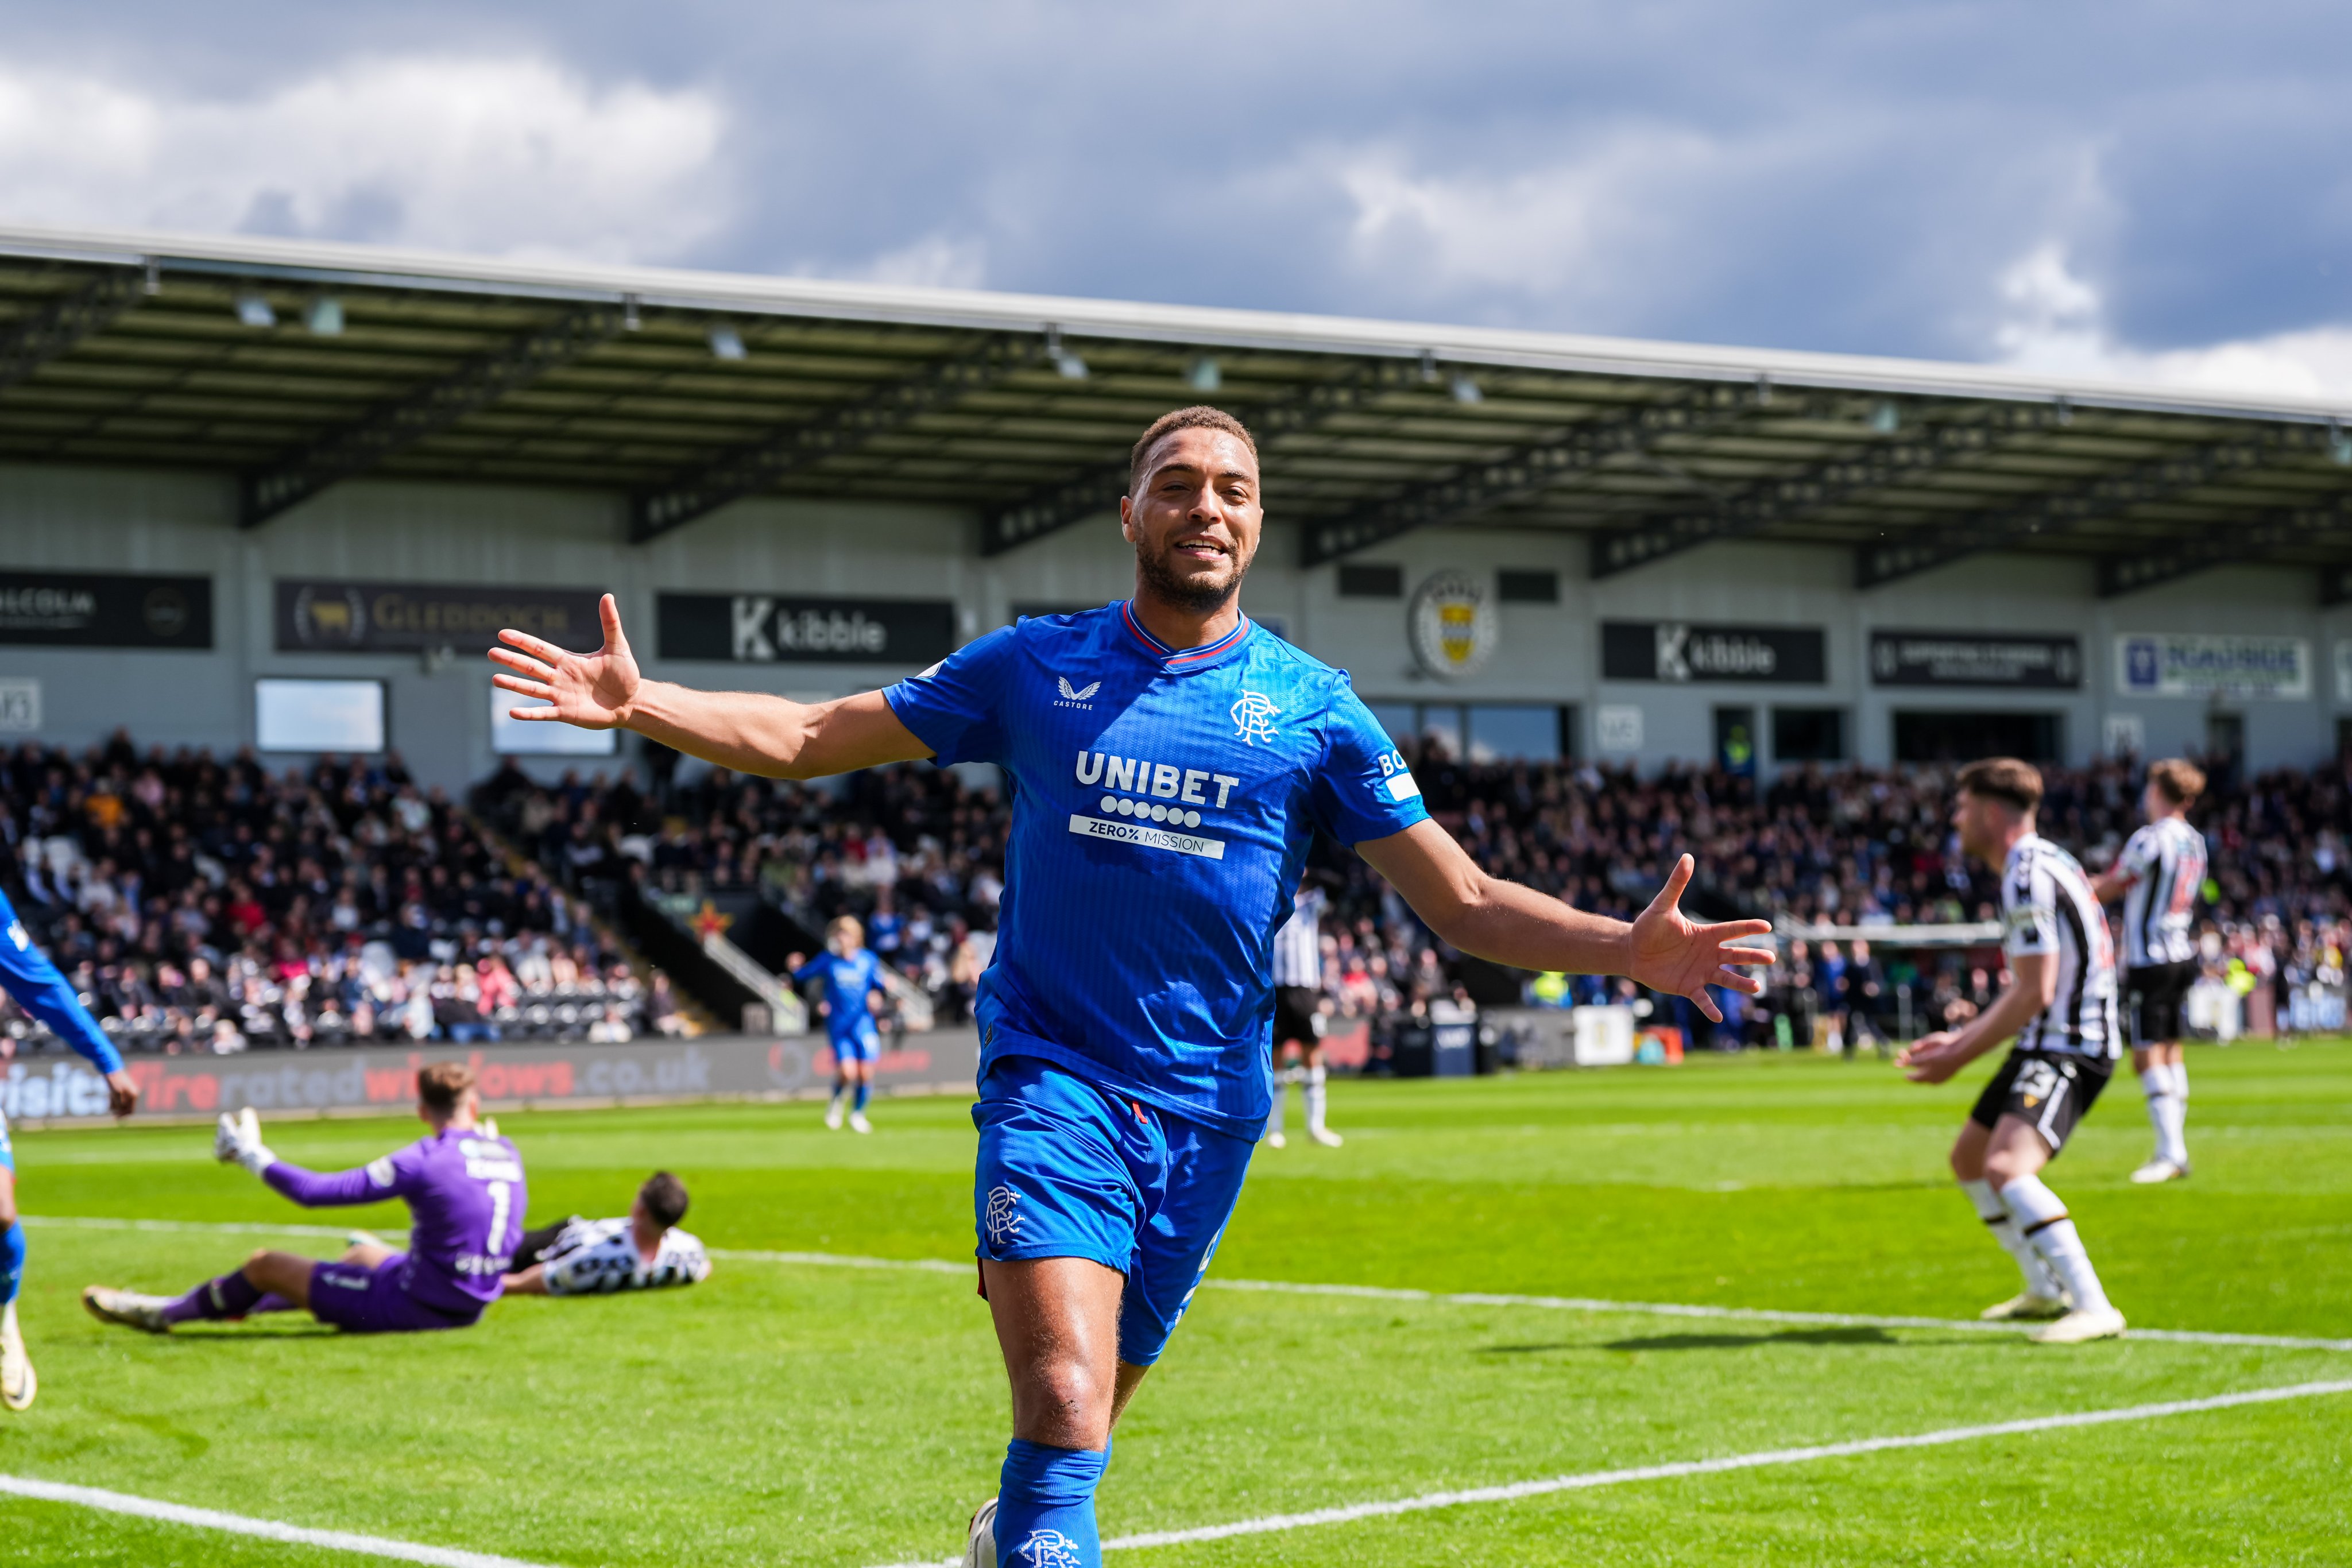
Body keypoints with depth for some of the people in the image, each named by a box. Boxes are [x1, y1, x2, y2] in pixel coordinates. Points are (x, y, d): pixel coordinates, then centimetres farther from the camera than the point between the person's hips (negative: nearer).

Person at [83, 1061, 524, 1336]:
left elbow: (314, 1192, -18)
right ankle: (243, 1304, 47)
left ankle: (165, 1313, 29)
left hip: (412, 1306, -7)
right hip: (467, 1310, 7)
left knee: (266, 1266, 7)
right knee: (362, 1253, 35)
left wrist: (252, 1155, -2)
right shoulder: (507, 1154, -1)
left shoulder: (425, 1161, -21)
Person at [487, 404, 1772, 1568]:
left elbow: (1466, 905, 3)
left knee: (1082, 1416, 11)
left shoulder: (1310, 706, 4)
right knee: (1064, 1405, -21)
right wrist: (639, 703, -5)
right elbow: (810, 737, 9)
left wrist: (1629, 948, -13)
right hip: (1051, 1075, -2)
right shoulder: (1035, 667, 4)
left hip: (1206, 1105, 2)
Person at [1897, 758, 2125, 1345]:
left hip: (2067, 1048, -11)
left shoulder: (2029, 876, -18)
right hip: (2045, 1043, 11)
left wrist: (1960, 1058, -15)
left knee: (2006, 1168, -28)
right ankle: (2046, 1290, 34)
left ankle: (2095, 1309, -30)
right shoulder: (2038, 866, 15)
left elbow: (2035, 994, -21)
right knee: (1969, 1160, 22)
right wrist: (1960, 1037, 20)